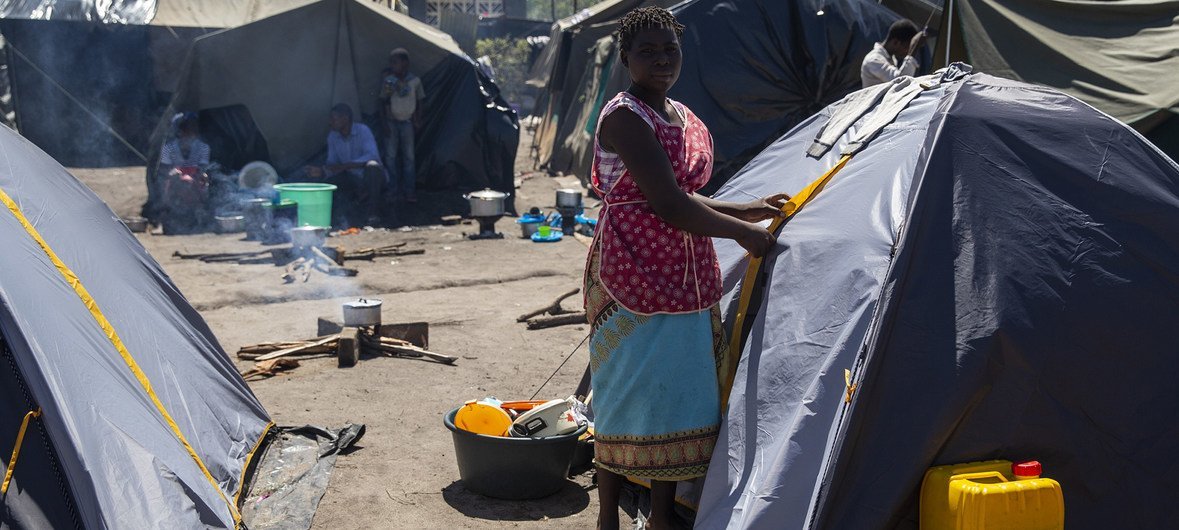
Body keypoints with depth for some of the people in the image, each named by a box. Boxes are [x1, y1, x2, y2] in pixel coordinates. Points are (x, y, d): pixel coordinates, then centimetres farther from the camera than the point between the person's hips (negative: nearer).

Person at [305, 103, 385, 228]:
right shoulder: (332, 137, 1)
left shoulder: (362, 130, -16)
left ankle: (371, 212, -22)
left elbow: (372, 156, -30)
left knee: (372, 166, -36)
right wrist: (321, 172, -22)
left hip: (371, 177, -5)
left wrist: (343, 166, -35)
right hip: (352, 179, 5)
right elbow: (332, 164, 2)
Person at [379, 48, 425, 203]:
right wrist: (385, 123, -6)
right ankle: (395, 191, 4)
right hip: (392, 121, 0)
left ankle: (410, 192, 3)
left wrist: (418, 121, 4)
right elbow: (383, 102, 1)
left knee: (408, 157, 1)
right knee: (391, 156, -2)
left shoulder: (414, 81, 1)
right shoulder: (388, 80, -2)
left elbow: (419, 102, 10)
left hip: (407, 122, 0)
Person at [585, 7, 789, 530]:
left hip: (688, 281, 8)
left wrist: (745, 209, 13)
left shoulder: (685, 118, 13)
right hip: (631, 277, -8)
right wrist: (742, 232, -14)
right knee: (629, 395, 1)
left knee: (679, 394, 10)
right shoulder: (624, 117, -15)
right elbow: (667, 204, -21)